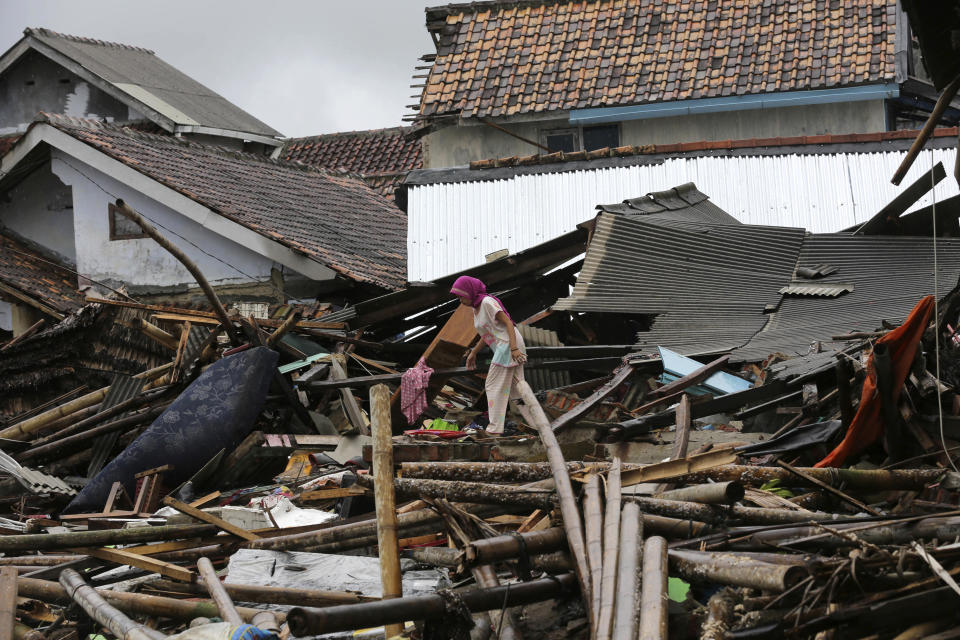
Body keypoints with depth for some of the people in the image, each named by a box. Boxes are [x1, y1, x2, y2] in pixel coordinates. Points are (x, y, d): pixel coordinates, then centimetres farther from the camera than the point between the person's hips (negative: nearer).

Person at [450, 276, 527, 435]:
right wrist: (473, 353, 25)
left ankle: (495, 427, -5)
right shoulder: (476, 308, 14)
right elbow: (487, 334, 23)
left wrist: (513, 348, -25)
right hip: (504, 347, 9)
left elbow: (508, 322, -18)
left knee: (494, 386, -6)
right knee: (515, 386, 10)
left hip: (509, 344, -9)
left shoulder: (487, 302, -13)